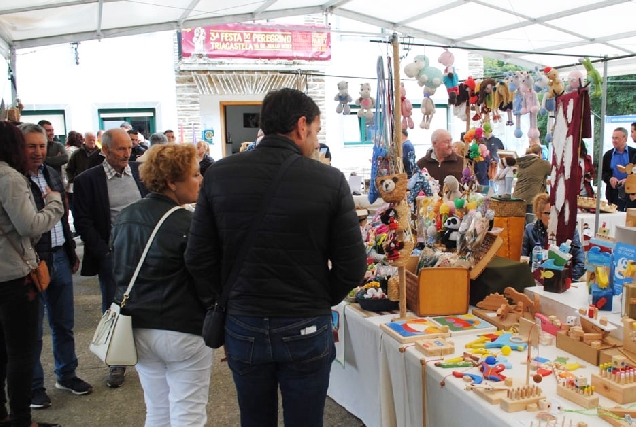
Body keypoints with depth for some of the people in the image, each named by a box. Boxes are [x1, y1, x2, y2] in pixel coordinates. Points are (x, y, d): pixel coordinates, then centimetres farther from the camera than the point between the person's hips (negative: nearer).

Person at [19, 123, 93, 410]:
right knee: (33, 329, 7)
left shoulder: (52, 175, 9)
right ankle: (34, 386, 23)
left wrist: (71, 253, 18)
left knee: (64, 324, 17)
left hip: (59, 258, 6)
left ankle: (66, 375, 33)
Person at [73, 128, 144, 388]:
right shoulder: (88, 180, -3)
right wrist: (104, 253, -9)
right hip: (110, 255, -2)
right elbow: (83, 223, -4)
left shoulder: (141, 174, 5)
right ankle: (117, 363, 20)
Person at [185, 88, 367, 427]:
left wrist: (224, 302, 9)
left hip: (242, 326, 2)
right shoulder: (330, 180, -11)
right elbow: (352, 266, -9)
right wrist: (320, 301, 8)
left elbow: (198, 258, -5)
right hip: (306, 329, -2)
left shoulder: (219, 175, -6)